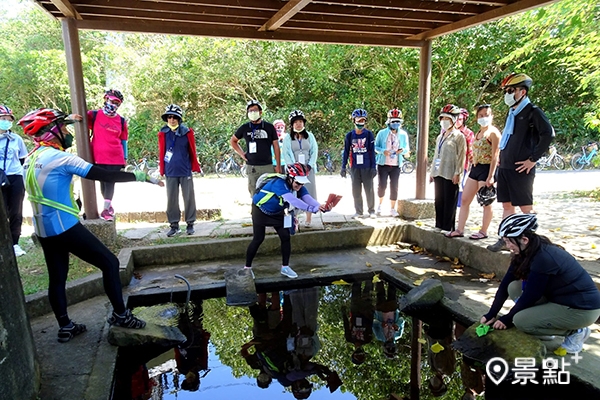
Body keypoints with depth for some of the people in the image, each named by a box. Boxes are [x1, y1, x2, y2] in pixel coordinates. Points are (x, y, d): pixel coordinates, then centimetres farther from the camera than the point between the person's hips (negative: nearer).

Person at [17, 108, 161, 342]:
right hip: (64, 227, -10)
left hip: (43, 231, 10)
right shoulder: (58, 157, -18)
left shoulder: (32, 158, 8)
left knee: (57, 278, 16)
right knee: (109, 263, -1)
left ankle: (65, 327, 27)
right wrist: (141, 177, -17)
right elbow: (103, 176, -21)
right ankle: (120, 315, 7)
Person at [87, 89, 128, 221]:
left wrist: (125, 158, 10)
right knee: (103, 182, 9)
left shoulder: (121, 121, 8)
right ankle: (109, 205, 26)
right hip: (99, 157, -1)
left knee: (110, 183, 1)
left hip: (116, 157, 1)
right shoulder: (94, 115, 1)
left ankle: (106, 209, 8)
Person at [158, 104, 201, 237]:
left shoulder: (187, 132, -3)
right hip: (170, 172, 1)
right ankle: (174, 225, 19)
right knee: (171, 200, 8)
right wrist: (161, 169, 6)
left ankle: (190, 224, 18)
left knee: (189, 198, 5)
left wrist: (195, 166, 4)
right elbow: (161, 152, 6)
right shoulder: (163, 133, 0)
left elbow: (192, 151, 3)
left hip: (185, 171, -1)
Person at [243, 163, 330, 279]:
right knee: (258, 239, -4)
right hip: (260, 210, -6)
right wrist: (312, 208, -62)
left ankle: (285, 267, 12)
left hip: (277, 212, 6)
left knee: (285, 237, -2)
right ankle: (247, 267, 14)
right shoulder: (279, 183, -38)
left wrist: (320, 207, -55)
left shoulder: (298, 187, -18)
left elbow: (308, 198, -34)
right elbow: (292, 200, -52)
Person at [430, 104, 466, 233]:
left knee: (449, 203, -1)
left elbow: (461, 156, -9)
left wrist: (457, 173, -16)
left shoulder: (459, 136, -3)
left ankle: (448, 228, 5)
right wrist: (432, 172, 17)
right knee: (438, 201, 11)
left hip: (450, 175, -7)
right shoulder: (440, 137, 18)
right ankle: (439, 226, 19)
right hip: (438, 174, 7)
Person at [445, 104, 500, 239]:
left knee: (486, 203, 1)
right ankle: (460, 229, 12)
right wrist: (474, 167, 16)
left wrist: (490, 176, -20)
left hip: (486, 169, -9)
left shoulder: (493, 132, -9)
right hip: (475, 168, 9)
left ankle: (483, 231, 12)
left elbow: (495, 156, -15)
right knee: (464, 199, 7)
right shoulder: (478, 133, 16)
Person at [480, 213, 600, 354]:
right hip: (559, 298, 8)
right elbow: (505, 284, 0)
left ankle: (575, 331, 2)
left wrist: (506, 320, -8)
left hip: (583, 308, -8)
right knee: (514, 287, -3)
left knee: (520, 321, -17)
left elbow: (530, 296, -21)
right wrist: (491, 315, -1)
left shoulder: (544, 258, -28)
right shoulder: (525, 253, -2)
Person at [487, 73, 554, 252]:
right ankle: (505, 239, 20)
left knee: (525, 207, -1)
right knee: (507, 204, 12)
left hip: (520, 169, -8)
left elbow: (548, 134, -19)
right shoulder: (512, 113, 16)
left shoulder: (532, 111, -8)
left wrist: (532, 159, -18)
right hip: (504, 167, 8)